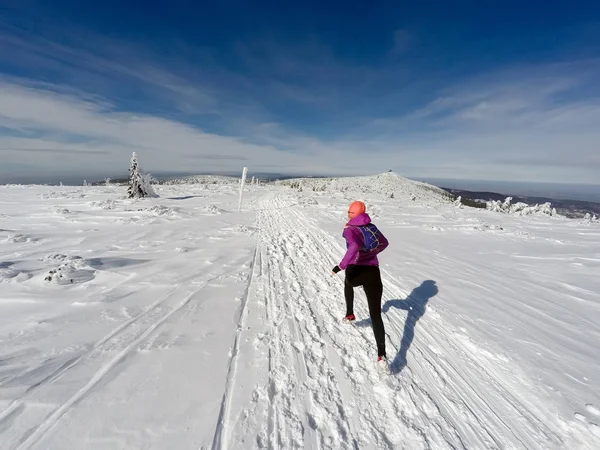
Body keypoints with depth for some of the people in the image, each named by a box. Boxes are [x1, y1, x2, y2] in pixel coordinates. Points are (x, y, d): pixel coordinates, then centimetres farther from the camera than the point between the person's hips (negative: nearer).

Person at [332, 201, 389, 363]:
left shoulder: (350, 229, -6)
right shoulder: (372, 226, 12)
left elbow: (354, 246, -27)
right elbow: (384, 243, 28)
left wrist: (341, 266, -22)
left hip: (356, 272, -3)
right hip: (373, 273, 3)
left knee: (348, 282, 37)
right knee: (376, 315, 7)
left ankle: (350, 314, 46)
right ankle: (381, 354, -4)